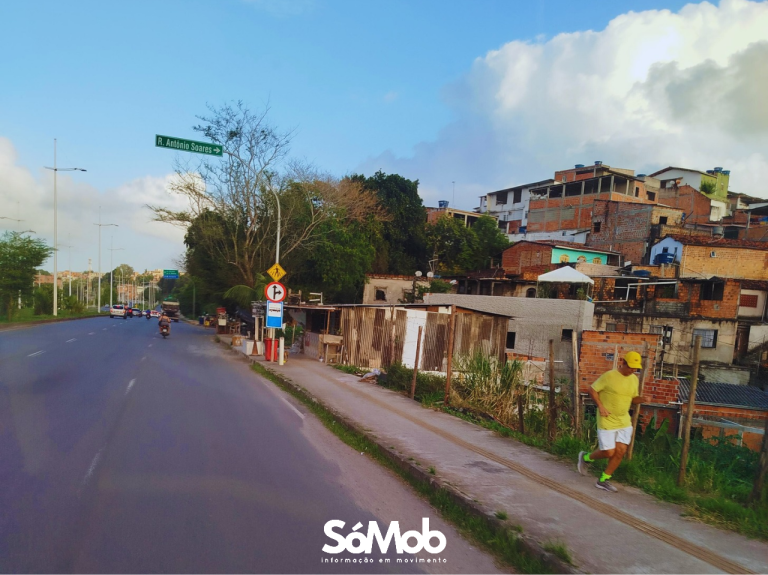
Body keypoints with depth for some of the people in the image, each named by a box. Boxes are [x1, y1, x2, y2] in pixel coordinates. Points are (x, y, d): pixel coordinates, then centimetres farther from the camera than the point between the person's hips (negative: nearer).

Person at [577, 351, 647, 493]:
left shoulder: (634, 379, 4)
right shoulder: (609, 376, -16)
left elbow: (633, 398, 15)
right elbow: (592, 390, -10)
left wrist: (642, 399, -7)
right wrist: (600, 406, -20)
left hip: (624, 422, 6)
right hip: (607, 421, -6)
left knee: (620, 451, 2)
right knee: (608, 452, -4)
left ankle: (603, 480, 18)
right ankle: (585, 457, 26)